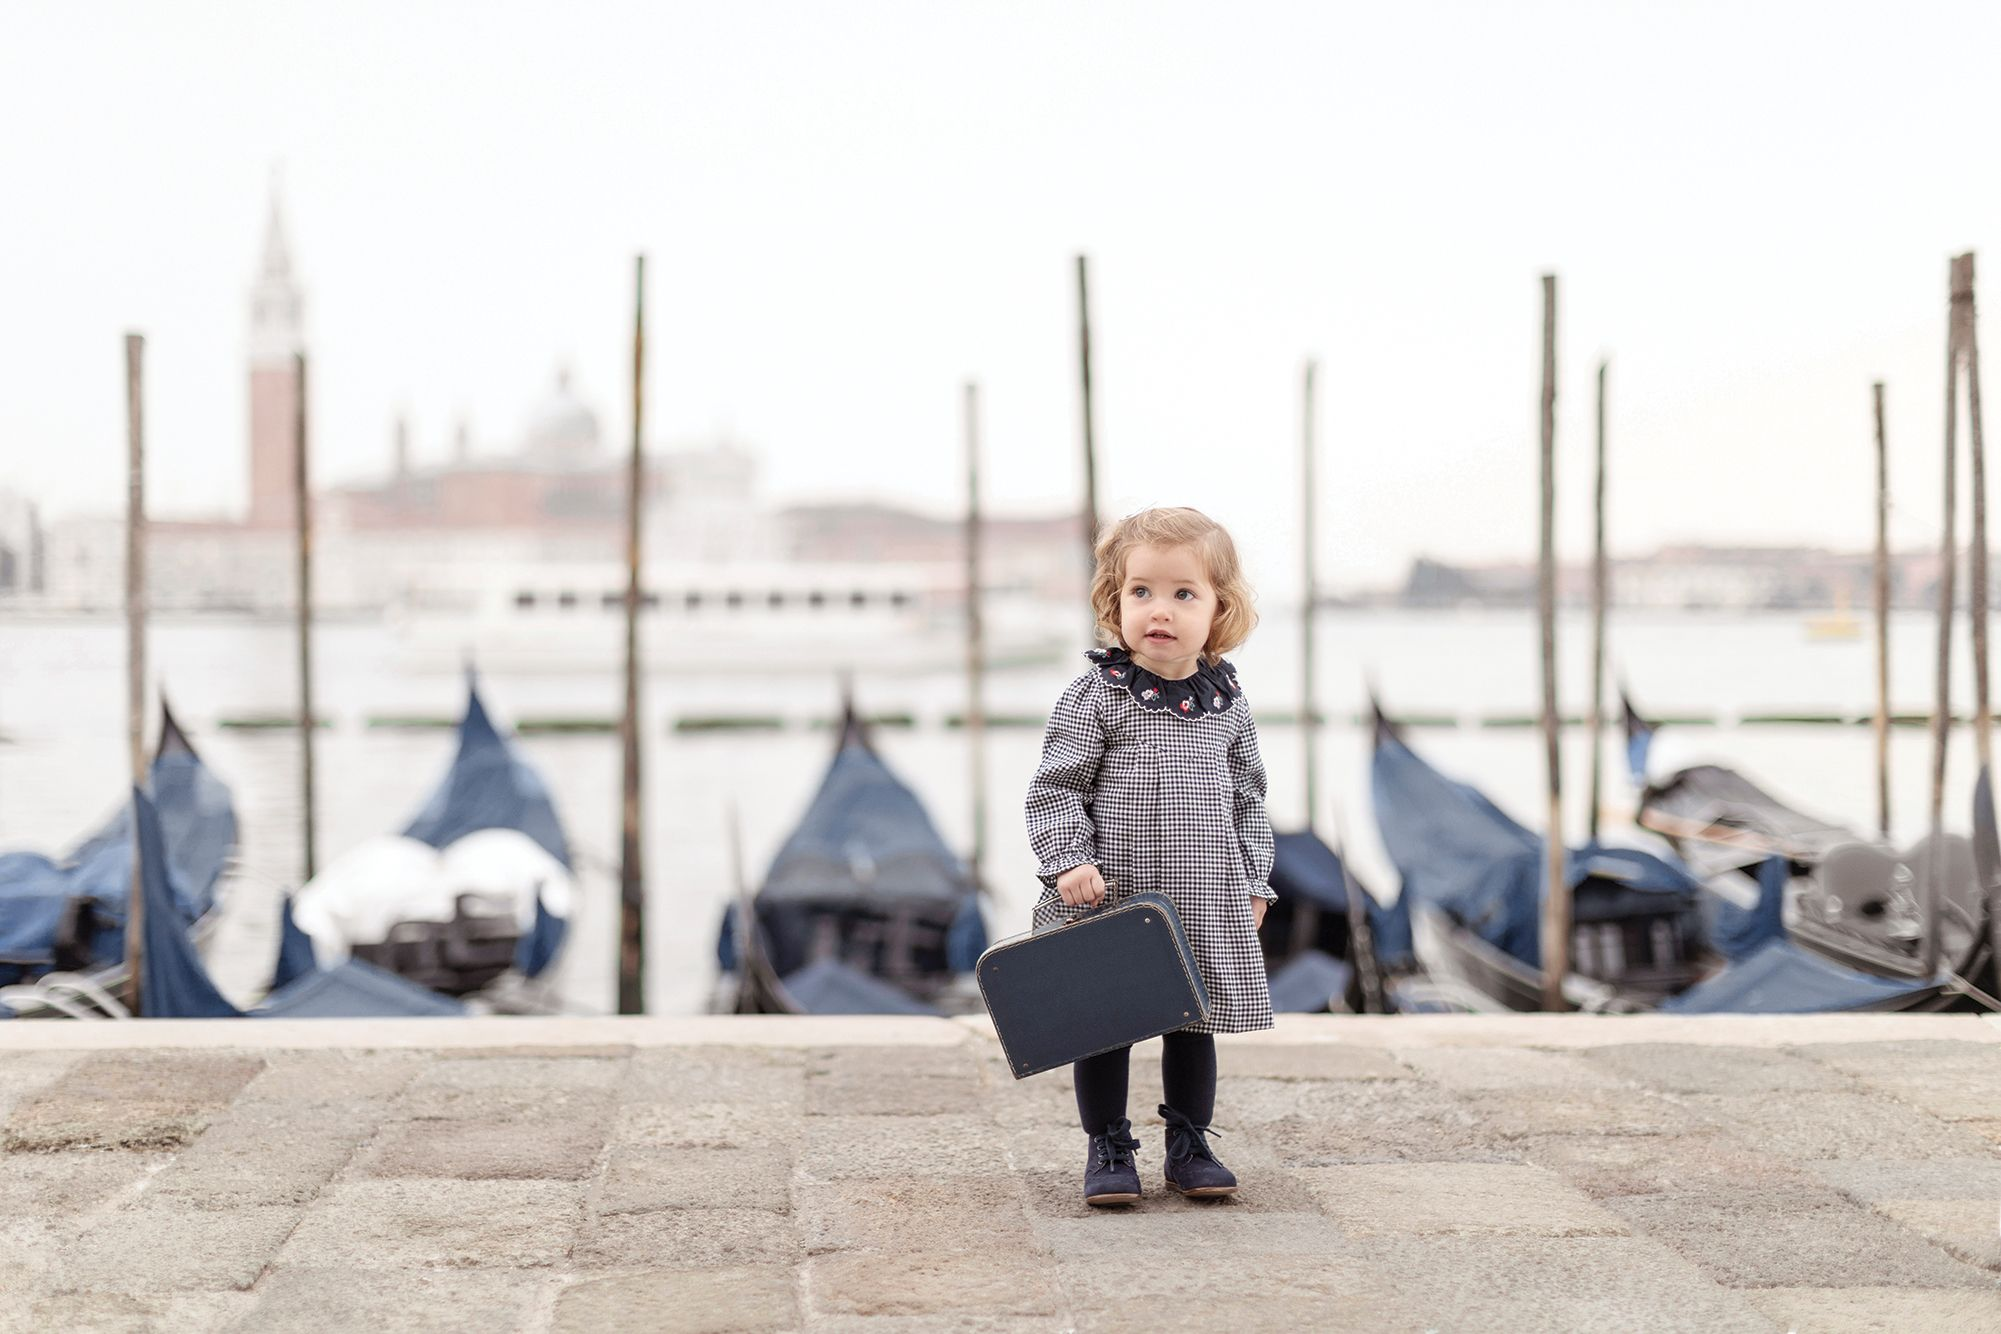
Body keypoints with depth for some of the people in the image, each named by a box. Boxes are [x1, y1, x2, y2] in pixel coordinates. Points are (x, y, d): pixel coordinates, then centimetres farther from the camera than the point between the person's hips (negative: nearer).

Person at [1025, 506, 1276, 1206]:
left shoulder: (1226, 701, 5)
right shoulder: (1095, 696, -8)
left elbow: (1247, 797, 14)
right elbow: (1054, 786, -7)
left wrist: (1253, 881, 12)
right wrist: (1069, 861, -19)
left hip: (1207, 904, 3)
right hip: (1112, 900, -3)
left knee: (1194, 1022, 13)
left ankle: (1189, 1144, 26)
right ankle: (1108, 1148, 18)